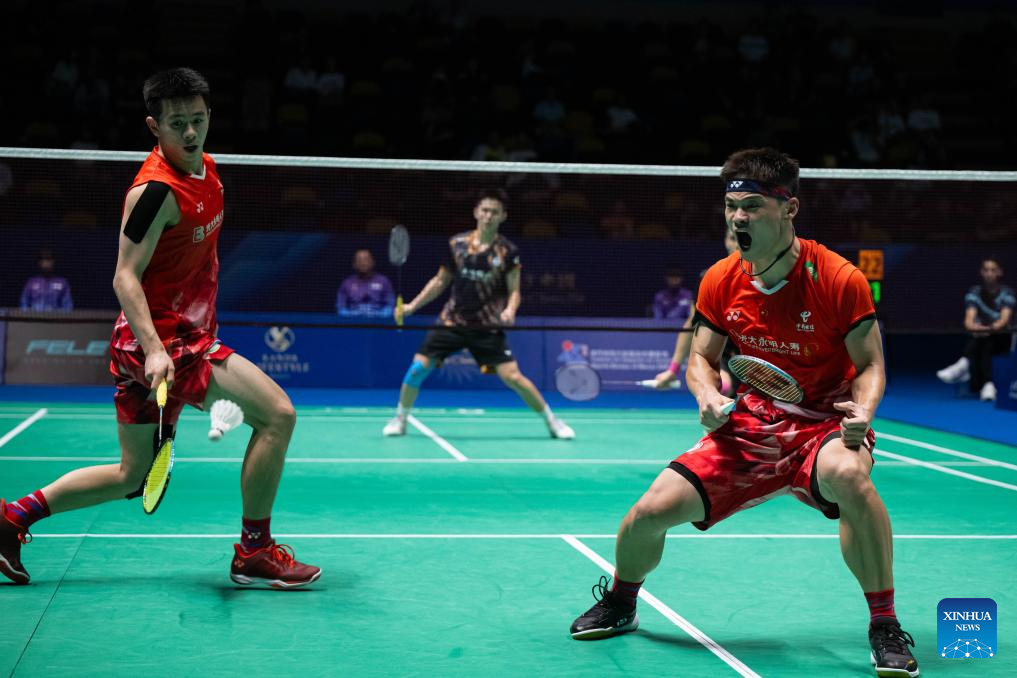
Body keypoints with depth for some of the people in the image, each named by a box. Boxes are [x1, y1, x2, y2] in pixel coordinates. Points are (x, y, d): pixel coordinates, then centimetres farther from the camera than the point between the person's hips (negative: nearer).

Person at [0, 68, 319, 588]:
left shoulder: (206, 169, 9)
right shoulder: (157, 189, -18)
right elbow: (125, 278, -21)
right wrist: (154, 348, -33)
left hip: (187, 336, 9)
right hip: (161, 341, -9)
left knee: (131, 477, 16)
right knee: (277, 412, -14)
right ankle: (253, 553, -4)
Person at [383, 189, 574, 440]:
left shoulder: (508, 251, -3)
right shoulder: (456, 243, 2)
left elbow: (514, 291, 0)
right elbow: (440, 282, 12)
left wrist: (510, 310, -22)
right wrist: (412, 306, 5)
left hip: (488, 327, -2)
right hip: (452, 321, 2)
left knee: (512, 376, -12)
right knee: (418, 367, -8)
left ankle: (552, 421, 6)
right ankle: (400, 419, 15)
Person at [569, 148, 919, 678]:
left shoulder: (838, 279, -14)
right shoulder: (720, 282, -2)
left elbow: (871, 365, -6)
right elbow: (701, 359, 10)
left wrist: (863, 410, -27)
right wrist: (709, 399, -12)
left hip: (824, 424, -4)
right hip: (747, 428, 4)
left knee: (847, 473, -41)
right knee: (651, 512, -9)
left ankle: (885, 626, -23)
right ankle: (620, 604, 26)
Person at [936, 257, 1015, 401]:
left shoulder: (1007, 293, -7)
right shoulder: (974, 293, -1)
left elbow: (1004, 319, -24)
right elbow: (969, 320, -16)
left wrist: (990, 329, -45)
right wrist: (973, 327, -41)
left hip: (1001, 339, -1)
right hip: (980, 340, 1)